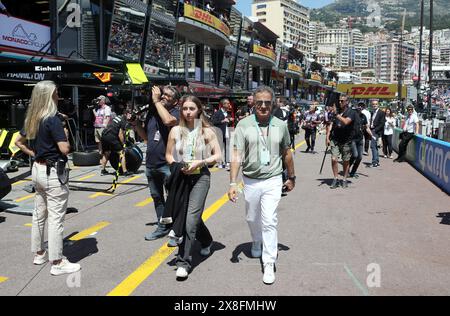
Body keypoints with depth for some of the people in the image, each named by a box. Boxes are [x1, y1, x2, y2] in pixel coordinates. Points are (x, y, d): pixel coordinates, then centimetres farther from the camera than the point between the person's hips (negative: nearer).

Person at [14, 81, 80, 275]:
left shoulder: (32, 119, 8)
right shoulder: (53, 120, -18)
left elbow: (19, 142, 19)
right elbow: (65, 149, -23)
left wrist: (34, 154, 13)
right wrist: (65, 136, -5)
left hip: (38, 170, 9)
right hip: (53, 173, -9)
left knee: (39, 214, 18)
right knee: (55, 218, -3)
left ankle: (39, 253, 31)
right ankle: (57, 263, 3)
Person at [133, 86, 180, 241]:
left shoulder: (176, 112, -7)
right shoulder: (152, 112, 11)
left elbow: (169, 121, -32)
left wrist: (156, 101, -20)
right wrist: (135, 123, 4)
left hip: (167, 164, -7)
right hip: (151, 163, 7)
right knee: (157, 197, 16)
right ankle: (163, 227, 29)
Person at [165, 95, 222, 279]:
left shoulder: (207, 131, -1)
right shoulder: (176, 131, 4)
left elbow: (217, 156, 0)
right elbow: (168, 155, 11)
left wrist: (199, 162, -15)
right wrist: (177, 166, -9)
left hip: (200, 177, -3)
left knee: (191, 219, -13)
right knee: (183, 216, 16)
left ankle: (183, 262, -8)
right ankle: (206, 241, 44)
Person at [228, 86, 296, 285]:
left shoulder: (280, 125, 0)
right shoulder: (244, 125, -7)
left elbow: (286, 153, 12)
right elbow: (237, 155, -11)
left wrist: (291, 177, 18)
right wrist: (233, 183, -17)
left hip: (273, 181, -1)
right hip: (250, 181, 1)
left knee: (269, 222, -8)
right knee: (252, 219, 19)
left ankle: (269, 264, 1)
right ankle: (257, 244, 49)